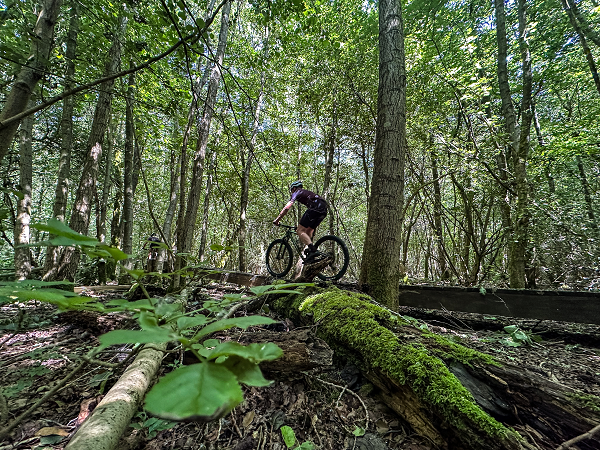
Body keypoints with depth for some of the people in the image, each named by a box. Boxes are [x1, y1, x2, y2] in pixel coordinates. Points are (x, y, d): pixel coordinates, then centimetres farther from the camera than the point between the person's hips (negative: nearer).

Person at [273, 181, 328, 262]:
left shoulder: (297, 193, 14)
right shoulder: (307, 193, 38)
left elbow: (287, 207, 2)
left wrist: (277, 220, 8)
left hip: (315, 208, -8)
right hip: (324, 210, 8)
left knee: (300, 231, -6)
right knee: (308, 232, 17)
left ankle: (312, 249, -21)